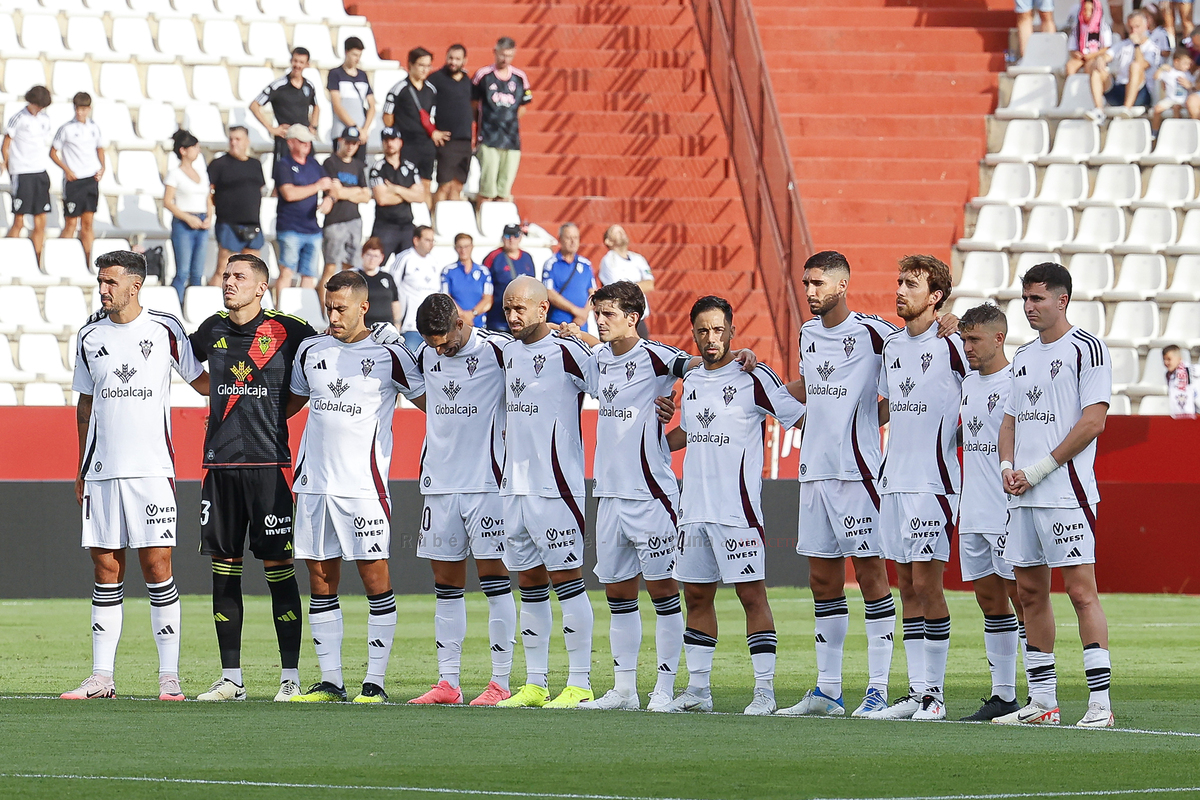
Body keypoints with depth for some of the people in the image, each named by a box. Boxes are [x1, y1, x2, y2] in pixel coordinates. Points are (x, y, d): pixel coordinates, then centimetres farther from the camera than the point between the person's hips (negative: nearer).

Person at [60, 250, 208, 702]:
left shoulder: (165, 330, 1)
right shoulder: (90, 338, 11)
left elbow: (201, 382, 13)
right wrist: (82, 469, 17)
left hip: (152, 469, -3)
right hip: (101, 471, 3)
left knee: (157, 566, -7)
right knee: (106, 569, 3)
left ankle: (169, 677, -3)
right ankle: (101, 677, 5)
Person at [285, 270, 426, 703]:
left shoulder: (389, 354, -3)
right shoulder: (310, 350, 11)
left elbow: (430, 402, 4)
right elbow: (291, 402, 27)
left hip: (364, 484, -5)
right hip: (314, 483, 5)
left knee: (374, 574, -5)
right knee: (320, 578, 5)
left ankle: (375, 680, -1)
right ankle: (330, 681, 10)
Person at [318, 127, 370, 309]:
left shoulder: (358, 165, 18)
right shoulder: (331, 163, -1)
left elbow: (366, 197, 11)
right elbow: (333, 192, -12)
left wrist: (344, 193, -5)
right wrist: (356, 191, 0)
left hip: (354, 220, 6)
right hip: (335, 221, -6)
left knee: (350, 269, 4)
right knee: (331, 268, -11)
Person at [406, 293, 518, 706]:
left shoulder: (496, 348, -8)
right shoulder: (425, 355, 10)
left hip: (487, 482, -6)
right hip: (439, 482, 6)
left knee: (494, 578, -4)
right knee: (446, 584, 7)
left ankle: (500, 683, -1)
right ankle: (447, 683, 11)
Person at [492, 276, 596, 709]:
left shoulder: (567, 351, -9)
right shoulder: (507, 353, 14)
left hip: (556, 486, -8)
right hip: (515, 486, 8)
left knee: (566, 580, -5)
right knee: (530, 585, 10)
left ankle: (579, 683, -2)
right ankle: (535, 685, 14)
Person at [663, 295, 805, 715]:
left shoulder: (754, 378, -6)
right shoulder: (691, 381, 14)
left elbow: (803, 419, -5)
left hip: (737, 508, -7)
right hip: (694, 508, 7)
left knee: (751, 594, -7)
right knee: (696, 595, 10)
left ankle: (765, 690, -6)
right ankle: (697, 688, 17)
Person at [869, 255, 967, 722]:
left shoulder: (951, 345, -9)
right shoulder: (891, 346, 13)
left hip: (934, 481, -7)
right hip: (894, 480, 7)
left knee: (927, 583, -8)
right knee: (907, 586, 7)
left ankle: (935, 694, -3)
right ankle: (916, 692, 10)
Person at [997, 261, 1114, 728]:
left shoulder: (1086, 349, -5)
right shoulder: (1023, 357, 18)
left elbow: (1093, 420, -12)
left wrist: (1038, 470, -13)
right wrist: (1008, 468, 2)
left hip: (1067, 493, -8)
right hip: (1023, 497, 8)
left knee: (1081, 590, -11)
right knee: (1030, 593, 8)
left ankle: (1100, 702, -12)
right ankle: (1042, 702, 14)